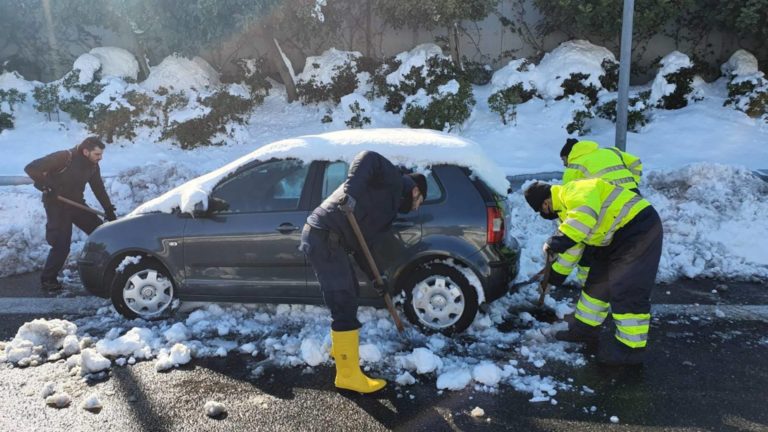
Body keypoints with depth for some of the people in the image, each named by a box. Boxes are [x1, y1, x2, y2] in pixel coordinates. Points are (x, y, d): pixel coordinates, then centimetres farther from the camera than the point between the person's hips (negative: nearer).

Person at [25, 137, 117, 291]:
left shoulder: (92, 165, -3)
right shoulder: (64, 157, -25)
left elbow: (99, 188, 5)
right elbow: (31, 168, -24)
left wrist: (109, 210, 1)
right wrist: (45, 185, -29)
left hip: (76, 203, 7)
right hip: (56, 205, -7)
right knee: (61, 245, -9)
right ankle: (47, 279, 7)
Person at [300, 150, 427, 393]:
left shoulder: (389, 207, 26)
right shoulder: (393, 181, 1)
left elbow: (362, 245, 24)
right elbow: (369, 159, -19)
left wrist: (374, 278, 22)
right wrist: (350, 190, -31)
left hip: (329, 238, 10)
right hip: (324, 236, -10)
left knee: (350, 293, 25)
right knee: (344, 306, -8)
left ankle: (341, 348, 43)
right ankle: (348, 376, 0)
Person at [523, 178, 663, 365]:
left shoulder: (575, 191, -20)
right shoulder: (566, 207, 13)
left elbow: (586, 216, -42)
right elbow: (573, 243, 23)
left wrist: (559, 240, -44)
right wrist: (558, 272, 27)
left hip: (640, 229, -11)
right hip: (617, 236, 11)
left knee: (627, 290, -11)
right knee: (598, 282, 15)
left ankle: (631, 348, -2)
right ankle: (586, 328, 26)